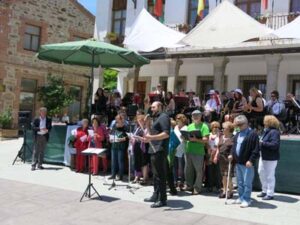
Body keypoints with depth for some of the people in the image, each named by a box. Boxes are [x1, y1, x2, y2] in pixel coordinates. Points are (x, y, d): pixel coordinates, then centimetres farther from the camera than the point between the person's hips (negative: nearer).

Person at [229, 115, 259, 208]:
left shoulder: (252, 134, -12)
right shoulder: (238, 134, 13)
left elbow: (256, 149, -15)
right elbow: (234, 145, 23)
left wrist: (251, 160, -19)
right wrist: (232, 154, 8)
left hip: (247, 163, -8)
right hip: (238, 162, 8)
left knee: (247, 183, -1)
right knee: (240, 182, 16)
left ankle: (246, 200, 8)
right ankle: (241, 198, 27)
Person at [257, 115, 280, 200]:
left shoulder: (274, 132, -19)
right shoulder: (266, 131, 10)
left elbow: (275, 145, -28)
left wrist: (263, 143, -24)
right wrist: (260, 142, -1)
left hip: (271, 158, -10)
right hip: (263, 156, 10)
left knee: (270, 176, 1)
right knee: (261, 173, 17)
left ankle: (270, 194, 14)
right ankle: (265, 191, 32)